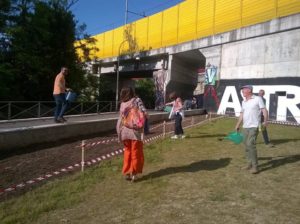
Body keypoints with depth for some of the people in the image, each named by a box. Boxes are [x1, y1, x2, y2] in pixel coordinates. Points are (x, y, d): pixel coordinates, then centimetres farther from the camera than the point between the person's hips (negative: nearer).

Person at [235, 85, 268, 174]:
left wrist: (265, 121, -22)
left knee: (250, 145, -14)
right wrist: (238, 125, 20)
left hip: (254, 126, -7)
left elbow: (264, 110, -8)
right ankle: (250, 164, 21)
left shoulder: (258, 99, -4)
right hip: (245, 127, 7)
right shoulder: (243, 102, 15)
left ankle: (255, 166, -5)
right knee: (247, 146, 9)